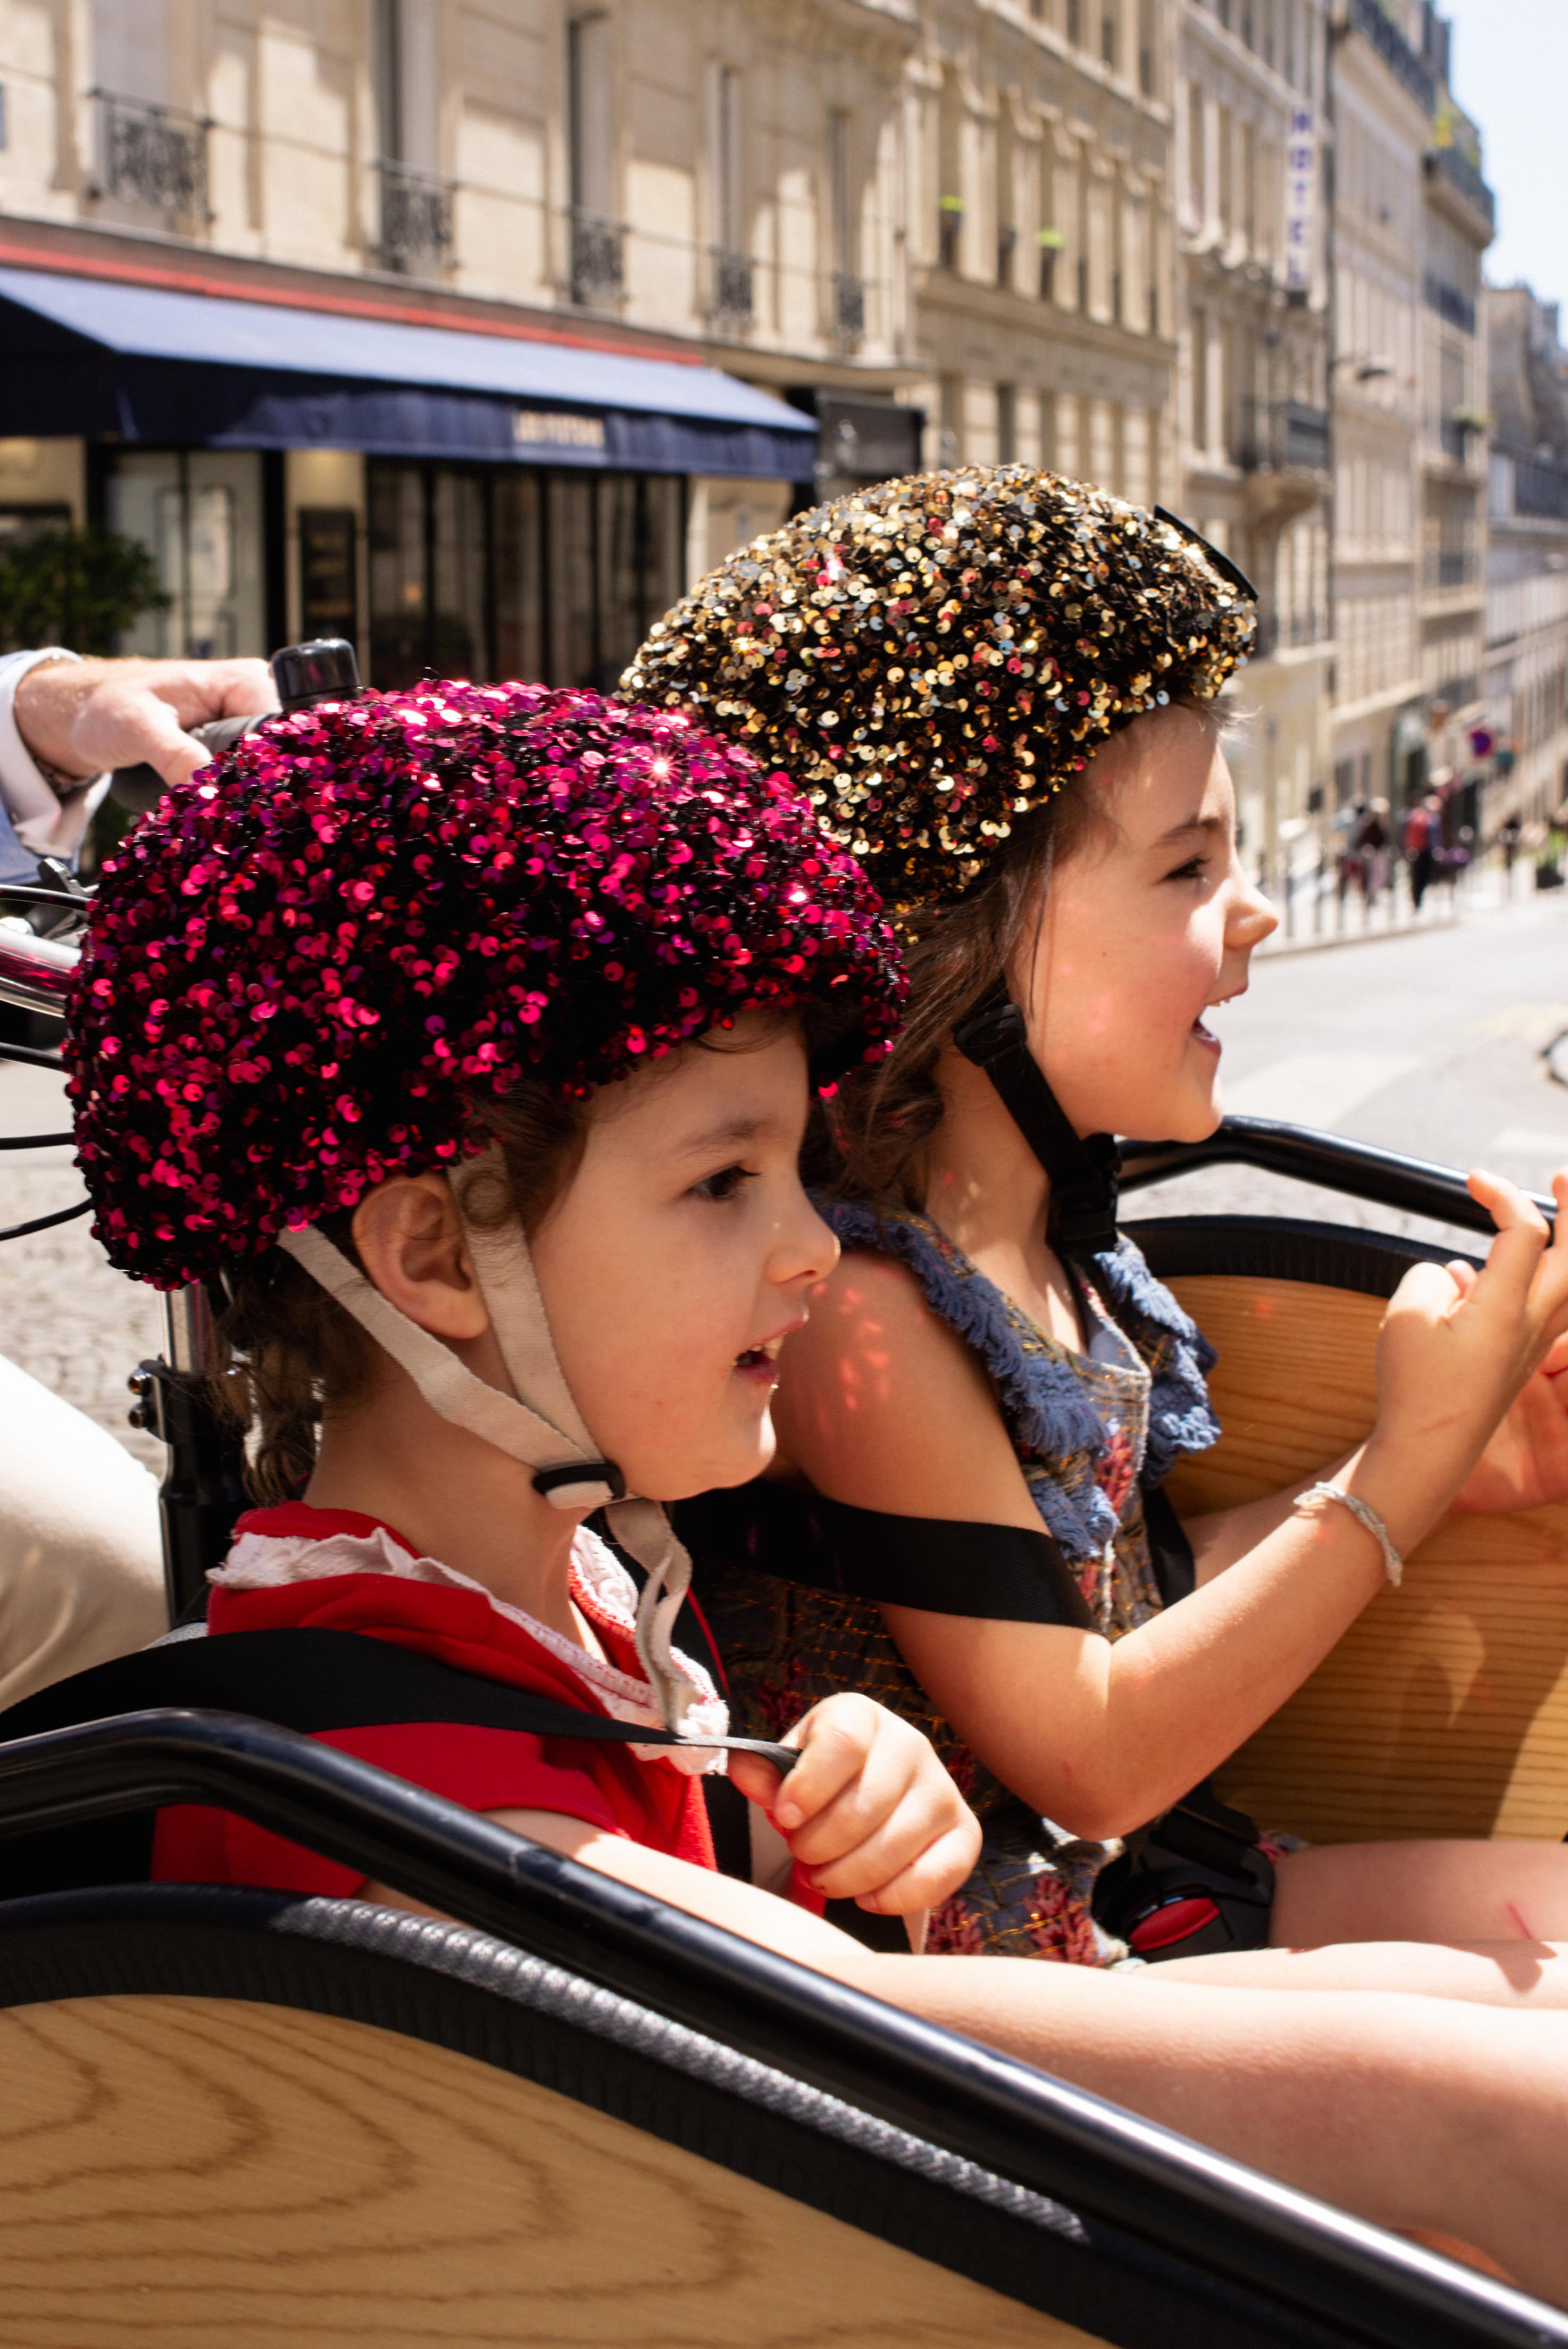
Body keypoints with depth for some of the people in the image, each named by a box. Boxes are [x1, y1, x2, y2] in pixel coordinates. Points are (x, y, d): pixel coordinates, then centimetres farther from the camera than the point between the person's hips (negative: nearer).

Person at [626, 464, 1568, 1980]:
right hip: (937, 1955, -9)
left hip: (1117, 1887, 9)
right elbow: (1091, 1755, -20)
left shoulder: (1050, 1249, 3)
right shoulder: (854, 1309, -24)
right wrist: (1407, 1459, -18)